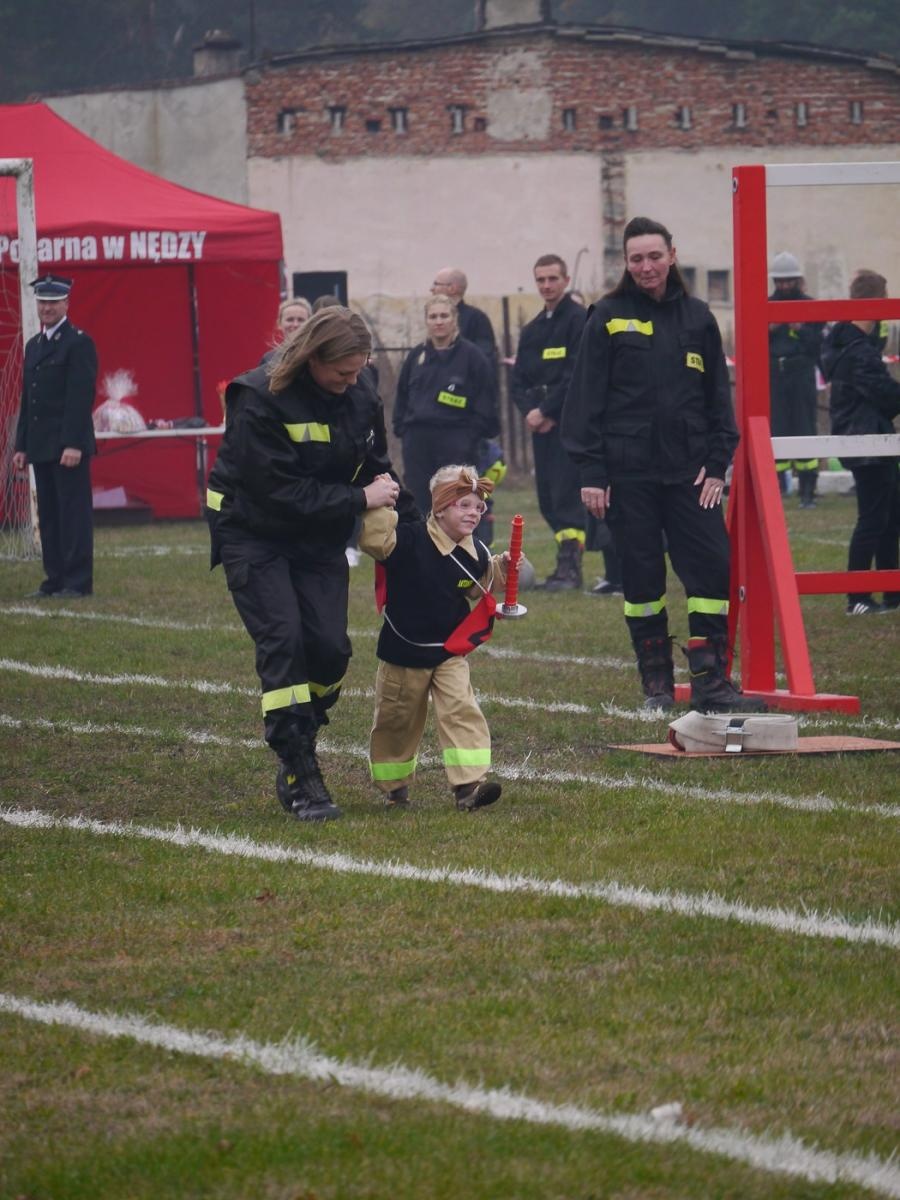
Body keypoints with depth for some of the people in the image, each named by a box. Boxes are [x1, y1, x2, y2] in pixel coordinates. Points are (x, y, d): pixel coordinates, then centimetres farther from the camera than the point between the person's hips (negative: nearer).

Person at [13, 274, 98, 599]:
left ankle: (77, 582, -4)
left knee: (73, 513, -5)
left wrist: (73, 445, -19)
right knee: (48, 515, 8)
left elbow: (82, 396, -13)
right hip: (41, 447, 8)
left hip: (69, 446, -8)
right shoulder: (33, 345, 18)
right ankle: (55, 579, 12)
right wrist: (21, 446, 14)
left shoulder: (79, 343, -6)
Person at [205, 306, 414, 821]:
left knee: (330, 649, -7)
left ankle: (298, 746, 16)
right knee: (283, 640, -17)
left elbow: (376, 466, 11)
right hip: (254, 534, -5)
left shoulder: (362, 397, -5)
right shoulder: (260, 399, -24)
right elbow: (279, 491, -26)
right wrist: (359, 499, -24)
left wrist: (388, 494, -9)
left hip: (320, 537, 5)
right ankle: (302, 778, -14)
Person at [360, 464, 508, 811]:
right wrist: (379, 505, -41)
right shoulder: (409, 540, -18)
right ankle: (393, 783, 32)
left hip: (450, 651, 3)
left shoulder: (473, 553, -1)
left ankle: (469, 783, -17)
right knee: (396, 719, 12)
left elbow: (479, 586, 16)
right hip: (403, 650, -3)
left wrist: (500, 568, 1)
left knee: (462, 711, -13)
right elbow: (374, 538, -31)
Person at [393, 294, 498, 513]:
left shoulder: (471, 355, -1)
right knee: (418, 500, 2)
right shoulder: (416, 356, 11)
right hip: (418, 441, 4)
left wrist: (473, 435, -7)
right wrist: (401, 428, 6)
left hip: (456, 444, -4)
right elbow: (402, 396, 18)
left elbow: (485, 400, -1)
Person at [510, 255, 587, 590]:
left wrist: (546, 411, -13)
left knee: (566, 493, -12)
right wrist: (529, 411, -5)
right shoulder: (532, 330, 18)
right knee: (548, 499, 6)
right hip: (540, 424, 8)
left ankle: (569, 565, -13)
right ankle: (567, 564, 11)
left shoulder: (579, 320, -5)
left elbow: (577, 375, -14)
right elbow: (518, 380, 15)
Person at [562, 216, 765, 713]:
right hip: (628, 471, -2)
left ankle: (710, 682, -2)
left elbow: (719, 397, 11)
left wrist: (717, 463, 2)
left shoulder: (697, 318, 8)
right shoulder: (609, 317, 1)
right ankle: (657, 684, 12)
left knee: (712, 568, -7)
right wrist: (590, 472, -6)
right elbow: (587, 397, 0)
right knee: (642, 575, 2)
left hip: (688, 469, 2)